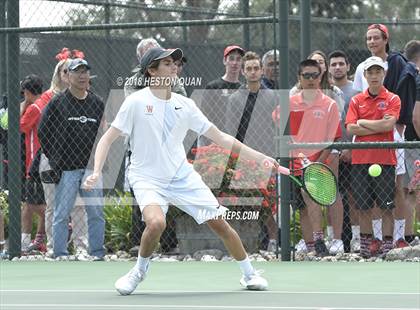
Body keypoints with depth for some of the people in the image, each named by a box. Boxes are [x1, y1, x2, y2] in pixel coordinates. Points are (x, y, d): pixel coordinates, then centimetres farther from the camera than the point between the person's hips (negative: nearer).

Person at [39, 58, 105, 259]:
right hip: (66, 169, -3)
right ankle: (60, 254, 4)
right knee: (62, 214, -1)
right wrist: (55, 160, -1)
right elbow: (43, 132, 2)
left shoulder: (97, 104, 12)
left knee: (96, 213, 2)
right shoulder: (57, 103, 1)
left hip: (92, 167, 3)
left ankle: (97, 252, 8)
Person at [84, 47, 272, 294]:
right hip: (148, 179, -4)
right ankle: (140, 270, -3)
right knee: (156, 222, -31)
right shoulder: (137, 102, -9)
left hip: (183, 177, 4)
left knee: (219, 223, 0)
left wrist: (260, 157, 2)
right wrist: (96, 172, -19)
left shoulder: (185, 105, 3)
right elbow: (108, 139, -5)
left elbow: (220, 138, 7)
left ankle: (249, 274, 22)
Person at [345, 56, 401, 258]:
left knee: (386, 206, -1)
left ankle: (387, 245, 2)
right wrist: (378, 126, -10)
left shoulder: (392, 99, 3)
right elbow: (351, 129, -3)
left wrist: (363, 122, -4)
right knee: (364, 207, 4)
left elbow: (388, 124, -13)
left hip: (385, 160, -2)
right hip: (360, 159, 2)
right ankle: (365, 244, 10)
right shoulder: (356, 101, 9)